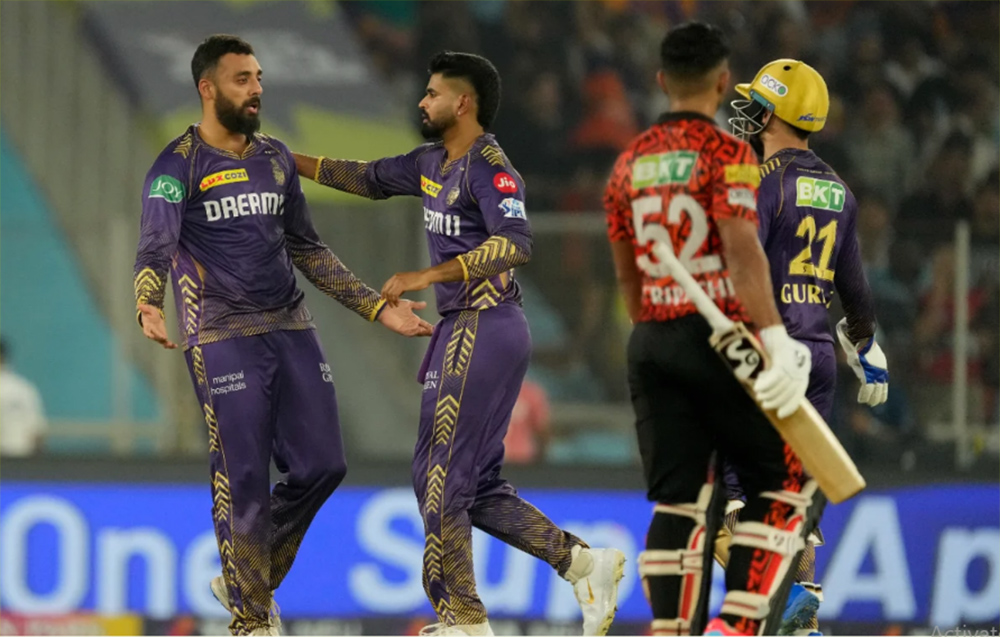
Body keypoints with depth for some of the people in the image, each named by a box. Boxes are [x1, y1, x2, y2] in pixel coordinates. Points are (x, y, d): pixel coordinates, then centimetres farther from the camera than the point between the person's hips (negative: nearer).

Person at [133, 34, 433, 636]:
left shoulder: (275, 158, 14)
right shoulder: (179, 166, -6)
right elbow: (156, 246, -21)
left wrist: (378, 308, 17)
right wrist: (150, 306, -42)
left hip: (292, 330, 6)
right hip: (224, 339, -6)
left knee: (322, 466, 2)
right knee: (244, 480, -7)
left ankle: (248, 579, 22)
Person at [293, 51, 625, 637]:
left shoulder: (489, 166, -14)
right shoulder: (434, 164, 14)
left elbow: (516, 244, -26)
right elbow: (370, 179, 30)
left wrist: (427, 277, -28)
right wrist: (288, 161, 29)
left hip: (484, 331, -9)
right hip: (463, 330, 9)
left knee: (442, 478, -5)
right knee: (478, 487, 9)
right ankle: (583, 563, 8)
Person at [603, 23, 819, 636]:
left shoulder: (629, 164, 11)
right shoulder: (726, 154, -8)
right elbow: (742, 251, -20)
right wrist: (775, 341, -25)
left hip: (653, 344, 6)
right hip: (721, 338, -6)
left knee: (678, 502, 7)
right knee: (789, 484, 4)